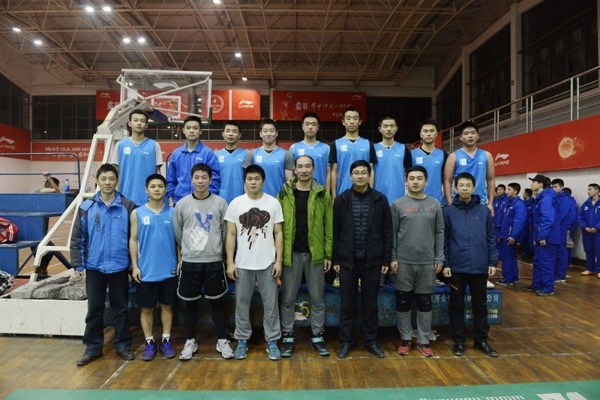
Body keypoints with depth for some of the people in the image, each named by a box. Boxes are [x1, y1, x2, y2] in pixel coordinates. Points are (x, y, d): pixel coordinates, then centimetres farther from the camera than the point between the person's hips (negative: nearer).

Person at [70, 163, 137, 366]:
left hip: (120, 267, -1)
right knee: (94, 309, 11)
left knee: (120, 308, 11)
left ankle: (123, 345, 24)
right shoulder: (86, 207, -1)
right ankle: (93, 347, 26)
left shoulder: (127, 206, -3)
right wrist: (78, 264, -1)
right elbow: (77, 238, 2)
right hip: (94, 267, 1)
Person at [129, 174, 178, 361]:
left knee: (167, 305, 12)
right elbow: (133, 240, 2)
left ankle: (166, 341, 25)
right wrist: (135, 266, -3)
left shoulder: (173, 212, 0)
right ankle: (149, 343, 25)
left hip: (169, 270, 0)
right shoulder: (137, 213, 0)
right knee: (146, 308, 10)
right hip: (146, 271, 0)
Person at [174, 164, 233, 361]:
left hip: (214, 261, -1)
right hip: (189, 262, 1)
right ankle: (190, 341, 27)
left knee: (216, 301, 9)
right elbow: (177, 233, 8)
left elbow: (226, 231, 2)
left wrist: (216, 249, 5)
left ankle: (222, 341, 22)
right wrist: (188, 249, 13)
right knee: (190, 303, 11)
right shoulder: (182, 204, 0)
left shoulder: (220, 203, -2)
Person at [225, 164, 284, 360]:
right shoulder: (236, 203, 0)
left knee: (271, 304, 8)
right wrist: (230, 262, -3)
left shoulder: (273, 203, -1)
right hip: (242, 264, 1)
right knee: (242, 303, 11)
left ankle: (272, 341, 22)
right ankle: (242, 340, 27)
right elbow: (231, 235, 1)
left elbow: (279, 234, 1)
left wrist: (279, 261, -5)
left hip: (268, 263, 0)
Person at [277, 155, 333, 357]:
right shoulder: (284, 194, 1)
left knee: (317, 298, 10)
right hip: (291, 253, 0)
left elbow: (328, 226, 1)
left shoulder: (323, 195, 1)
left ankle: (317, 336, 25)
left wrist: (328, 254, -3)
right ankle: (287, 337, 23)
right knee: (288, 298, 8)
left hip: (315, 253, 0)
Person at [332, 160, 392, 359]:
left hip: (372, 261, 0)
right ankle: (345, 341, 22)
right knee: (347, 304, 9)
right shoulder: (341, 200, 0)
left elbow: (387, 232, 1)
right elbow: (335, 232, 1)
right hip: (347, 260, 0)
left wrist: (386, 260, -2)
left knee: (370, 303, 12)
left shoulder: (380, 200, 0)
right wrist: (335, 259, -2)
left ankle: (371, 341, 26)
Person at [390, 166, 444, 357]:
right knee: (403, 301, 8)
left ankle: (424, 339, 24)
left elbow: (439, 233, 6)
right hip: (404, 261, -1)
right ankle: (405, 338, 23)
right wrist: (392, 258, -7)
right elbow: (392, 234, -2)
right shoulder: (398, 204, -1)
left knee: (425, 302, 11)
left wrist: (439, 258, 1)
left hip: (427, 262, 2)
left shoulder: (434, 204, 5)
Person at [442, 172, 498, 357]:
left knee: (480, 305, 13)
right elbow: (443, 240, -2)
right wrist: (445, 263, -6)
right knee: (457, 305, 9)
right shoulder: (448, 211, -2)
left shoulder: (484, 211, 3)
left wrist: (493, 262, 1)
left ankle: (481, 340, 28)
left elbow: (491, 238, 6)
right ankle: (459, 340, 23)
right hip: (457, 267, -2)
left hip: (480, 267, 2)